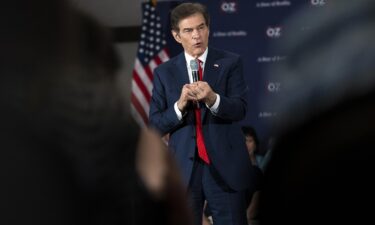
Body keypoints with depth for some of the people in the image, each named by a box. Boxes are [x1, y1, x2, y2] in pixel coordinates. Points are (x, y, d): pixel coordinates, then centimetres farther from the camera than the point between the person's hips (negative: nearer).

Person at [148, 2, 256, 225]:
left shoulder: (230, 63, 2)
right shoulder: (164, 72, 6)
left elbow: (239, 110, -10)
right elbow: (156, 125, 1)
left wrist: (212, 99, -30)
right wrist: (180, 105, -17)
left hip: (224, 167, -1)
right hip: (183, 169, 1)